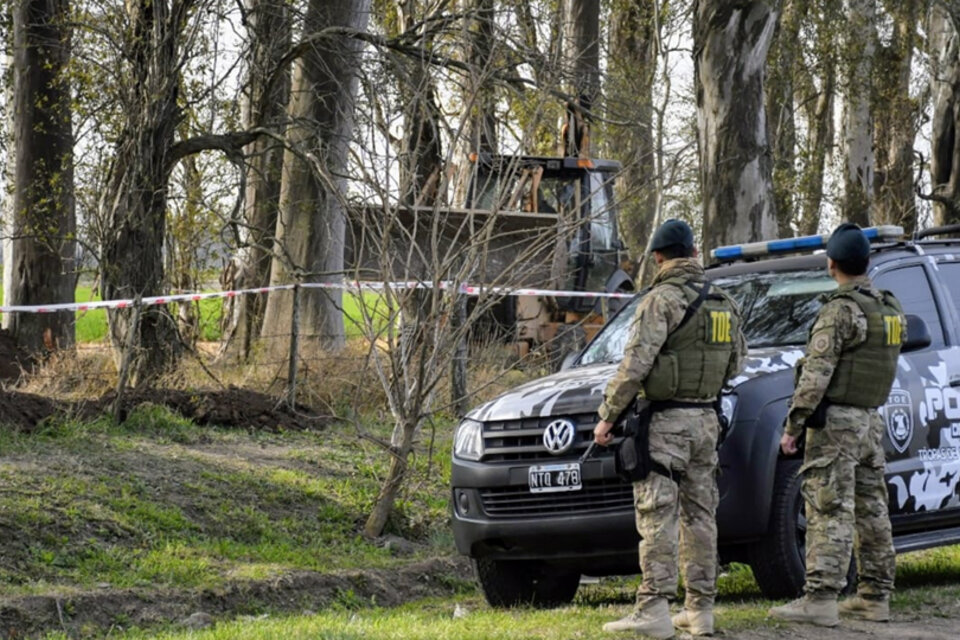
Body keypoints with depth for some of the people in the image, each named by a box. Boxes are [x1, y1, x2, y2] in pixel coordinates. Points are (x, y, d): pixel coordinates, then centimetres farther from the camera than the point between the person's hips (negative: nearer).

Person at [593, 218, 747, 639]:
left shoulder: (662, 300, -13)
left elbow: (635, 365, -18)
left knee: (658, 518, -7)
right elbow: (734, 364, 18)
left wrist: (607, 416, -12)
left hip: (665, 421, -7)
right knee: (699, 515, 10)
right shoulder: (723, 304, 10)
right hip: (706, 420, 7)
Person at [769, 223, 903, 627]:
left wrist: (792, 425, -15)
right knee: (870, 510, 11)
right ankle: (875, 597, 15)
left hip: (835, 422, -8)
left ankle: (820, 598, -15)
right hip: (871, 422, 8)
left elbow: (816, 374, -18)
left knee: (830, 512, -11)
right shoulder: (890, 310, 11)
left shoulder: (840, 311, -15)